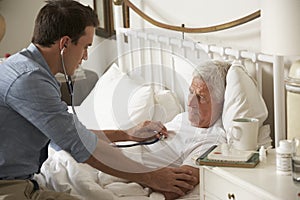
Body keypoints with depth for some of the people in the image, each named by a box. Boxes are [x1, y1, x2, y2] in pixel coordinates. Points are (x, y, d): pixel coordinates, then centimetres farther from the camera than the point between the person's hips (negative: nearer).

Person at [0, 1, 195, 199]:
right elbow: (83, 146, -17)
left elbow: (72, 133, 24)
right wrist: (150, 177, -9)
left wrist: (127, 134, 28)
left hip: (20, 182, 10)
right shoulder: (28, 79, -17)